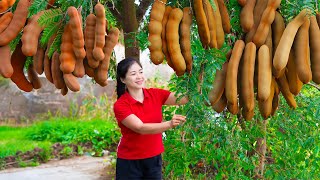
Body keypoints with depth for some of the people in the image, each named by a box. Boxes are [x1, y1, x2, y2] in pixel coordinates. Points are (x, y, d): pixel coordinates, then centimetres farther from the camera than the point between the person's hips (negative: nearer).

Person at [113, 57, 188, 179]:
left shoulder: (155, 94, -2)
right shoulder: (120, 105, -13)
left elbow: (184, 99, -14)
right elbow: (140, 128, -25)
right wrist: (169, 124, -38)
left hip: (154, 159, 3)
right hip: (130, 162, -3)